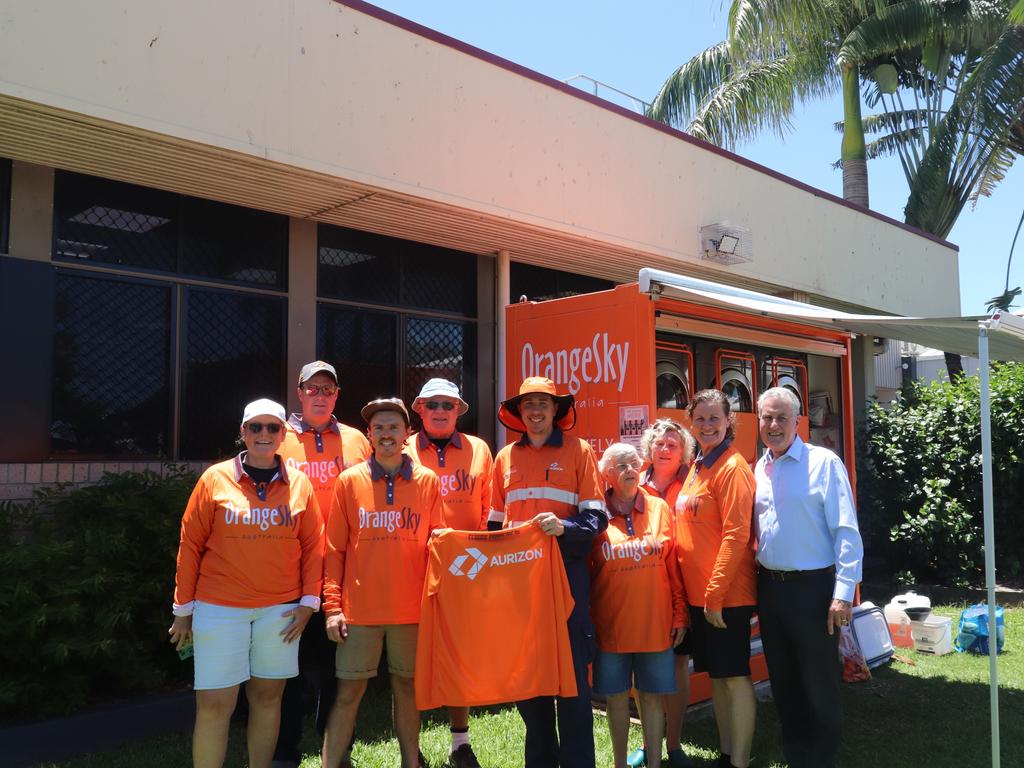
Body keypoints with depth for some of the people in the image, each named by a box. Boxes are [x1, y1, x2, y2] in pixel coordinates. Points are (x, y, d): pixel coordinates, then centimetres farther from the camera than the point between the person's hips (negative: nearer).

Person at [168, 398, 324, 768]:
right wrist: (183, 608, 1)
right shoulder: (215, 478, -1)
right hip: (219, 608, -2)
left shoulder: (300, 484, 4)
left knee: (268, 696, 11)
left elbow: (313, 546, 7)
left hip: (280, 610, 2)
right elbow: (190, 545, 1)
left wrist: (308, 602, 1)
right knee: (214, 704, 0)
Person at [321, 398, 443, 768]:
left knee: (407, 687, 13)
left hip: (411, 608, 1)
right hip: (359, 608, -1)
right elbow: (334, 549, 1)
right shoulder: (349, 481, 0)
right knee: (348, 692, 5)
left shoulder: (428, 481, 2)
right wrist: (332, 606, -4)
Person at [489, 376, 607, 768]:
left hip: (566, 571, -4)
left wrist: (564, 527, -21)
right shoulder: (505, 457, 13)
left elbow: (597, 516, -3)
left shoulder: (578, 450, 2)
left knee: (572, 672, -1)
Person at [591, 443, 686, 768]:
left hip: (655, 622, 1)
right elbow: (584, 573, 2)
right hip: (611, 624, -1)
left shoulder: (660, 509, 2)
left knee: (652, 695, 8)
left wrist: (679, 615, 2)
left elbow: (674, 567, 4)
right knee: (616, 696, 10)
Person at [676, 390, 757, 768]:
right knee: (715, 674, 16)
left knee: (734, 675, 1)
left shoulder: (732, 468, -13)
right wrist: (698, 593, 15)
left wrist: (715, 594, -19)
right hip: (698, 593, 8)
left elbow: (736, 535, -18)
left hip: (726, 595, -8)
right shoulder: (697, 467, 12)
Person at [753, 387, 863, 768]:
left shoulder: (824, 462, -9)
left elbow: (846, 531, -13)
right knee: (783, 681, 15)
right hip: (769, 587, 6)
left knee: (819, 683, 4)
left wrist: (843, 592, -18)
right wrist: (759, 582, 10)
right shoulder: (759, 469, 9)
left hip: (812, 587, -6)